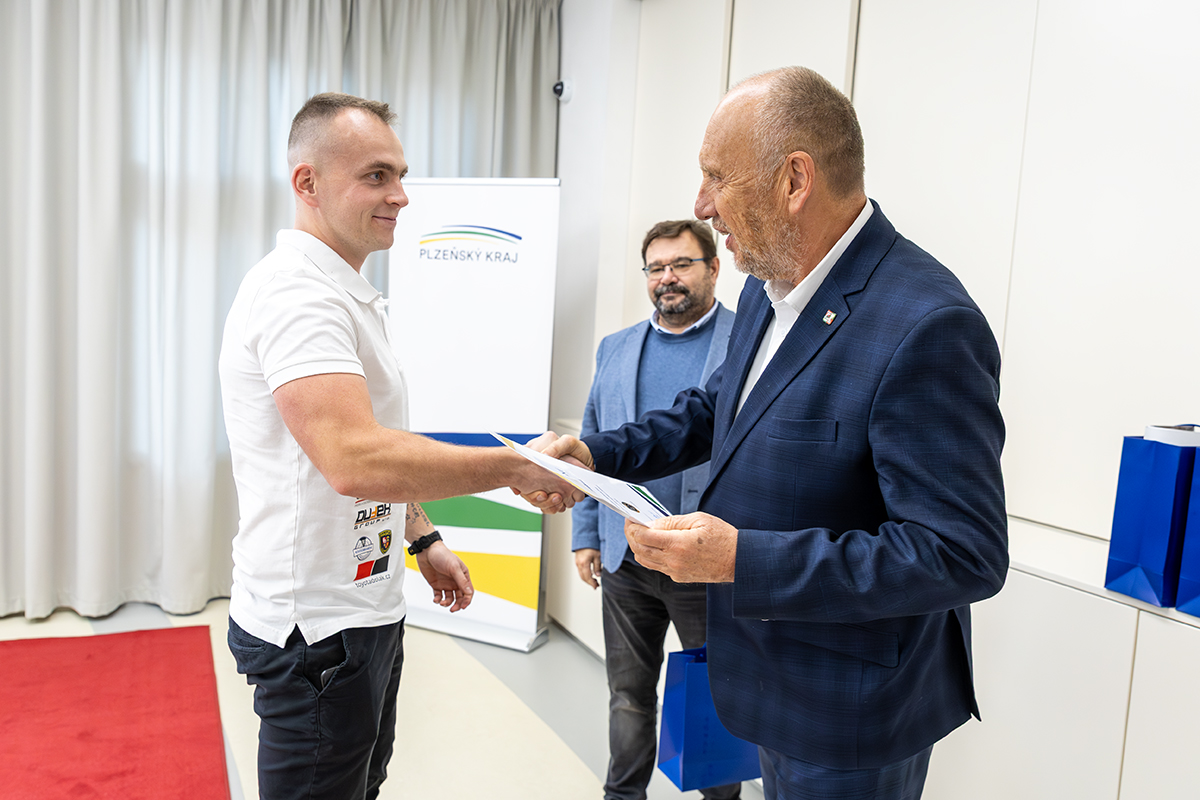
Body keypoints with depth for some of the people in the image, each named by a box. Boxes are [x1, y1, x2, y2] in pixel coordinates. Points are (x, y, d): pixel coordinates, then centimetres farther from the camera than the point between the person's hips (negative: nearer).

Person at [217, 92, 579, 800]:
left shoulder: (349, 293, 13)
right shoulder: (297, 291, -22)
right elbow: (356, 460, -35)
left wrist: (423, 538, 15)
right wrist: (518, 465, -28)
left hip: (366, 605, 10)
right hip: (318, 627, -10)